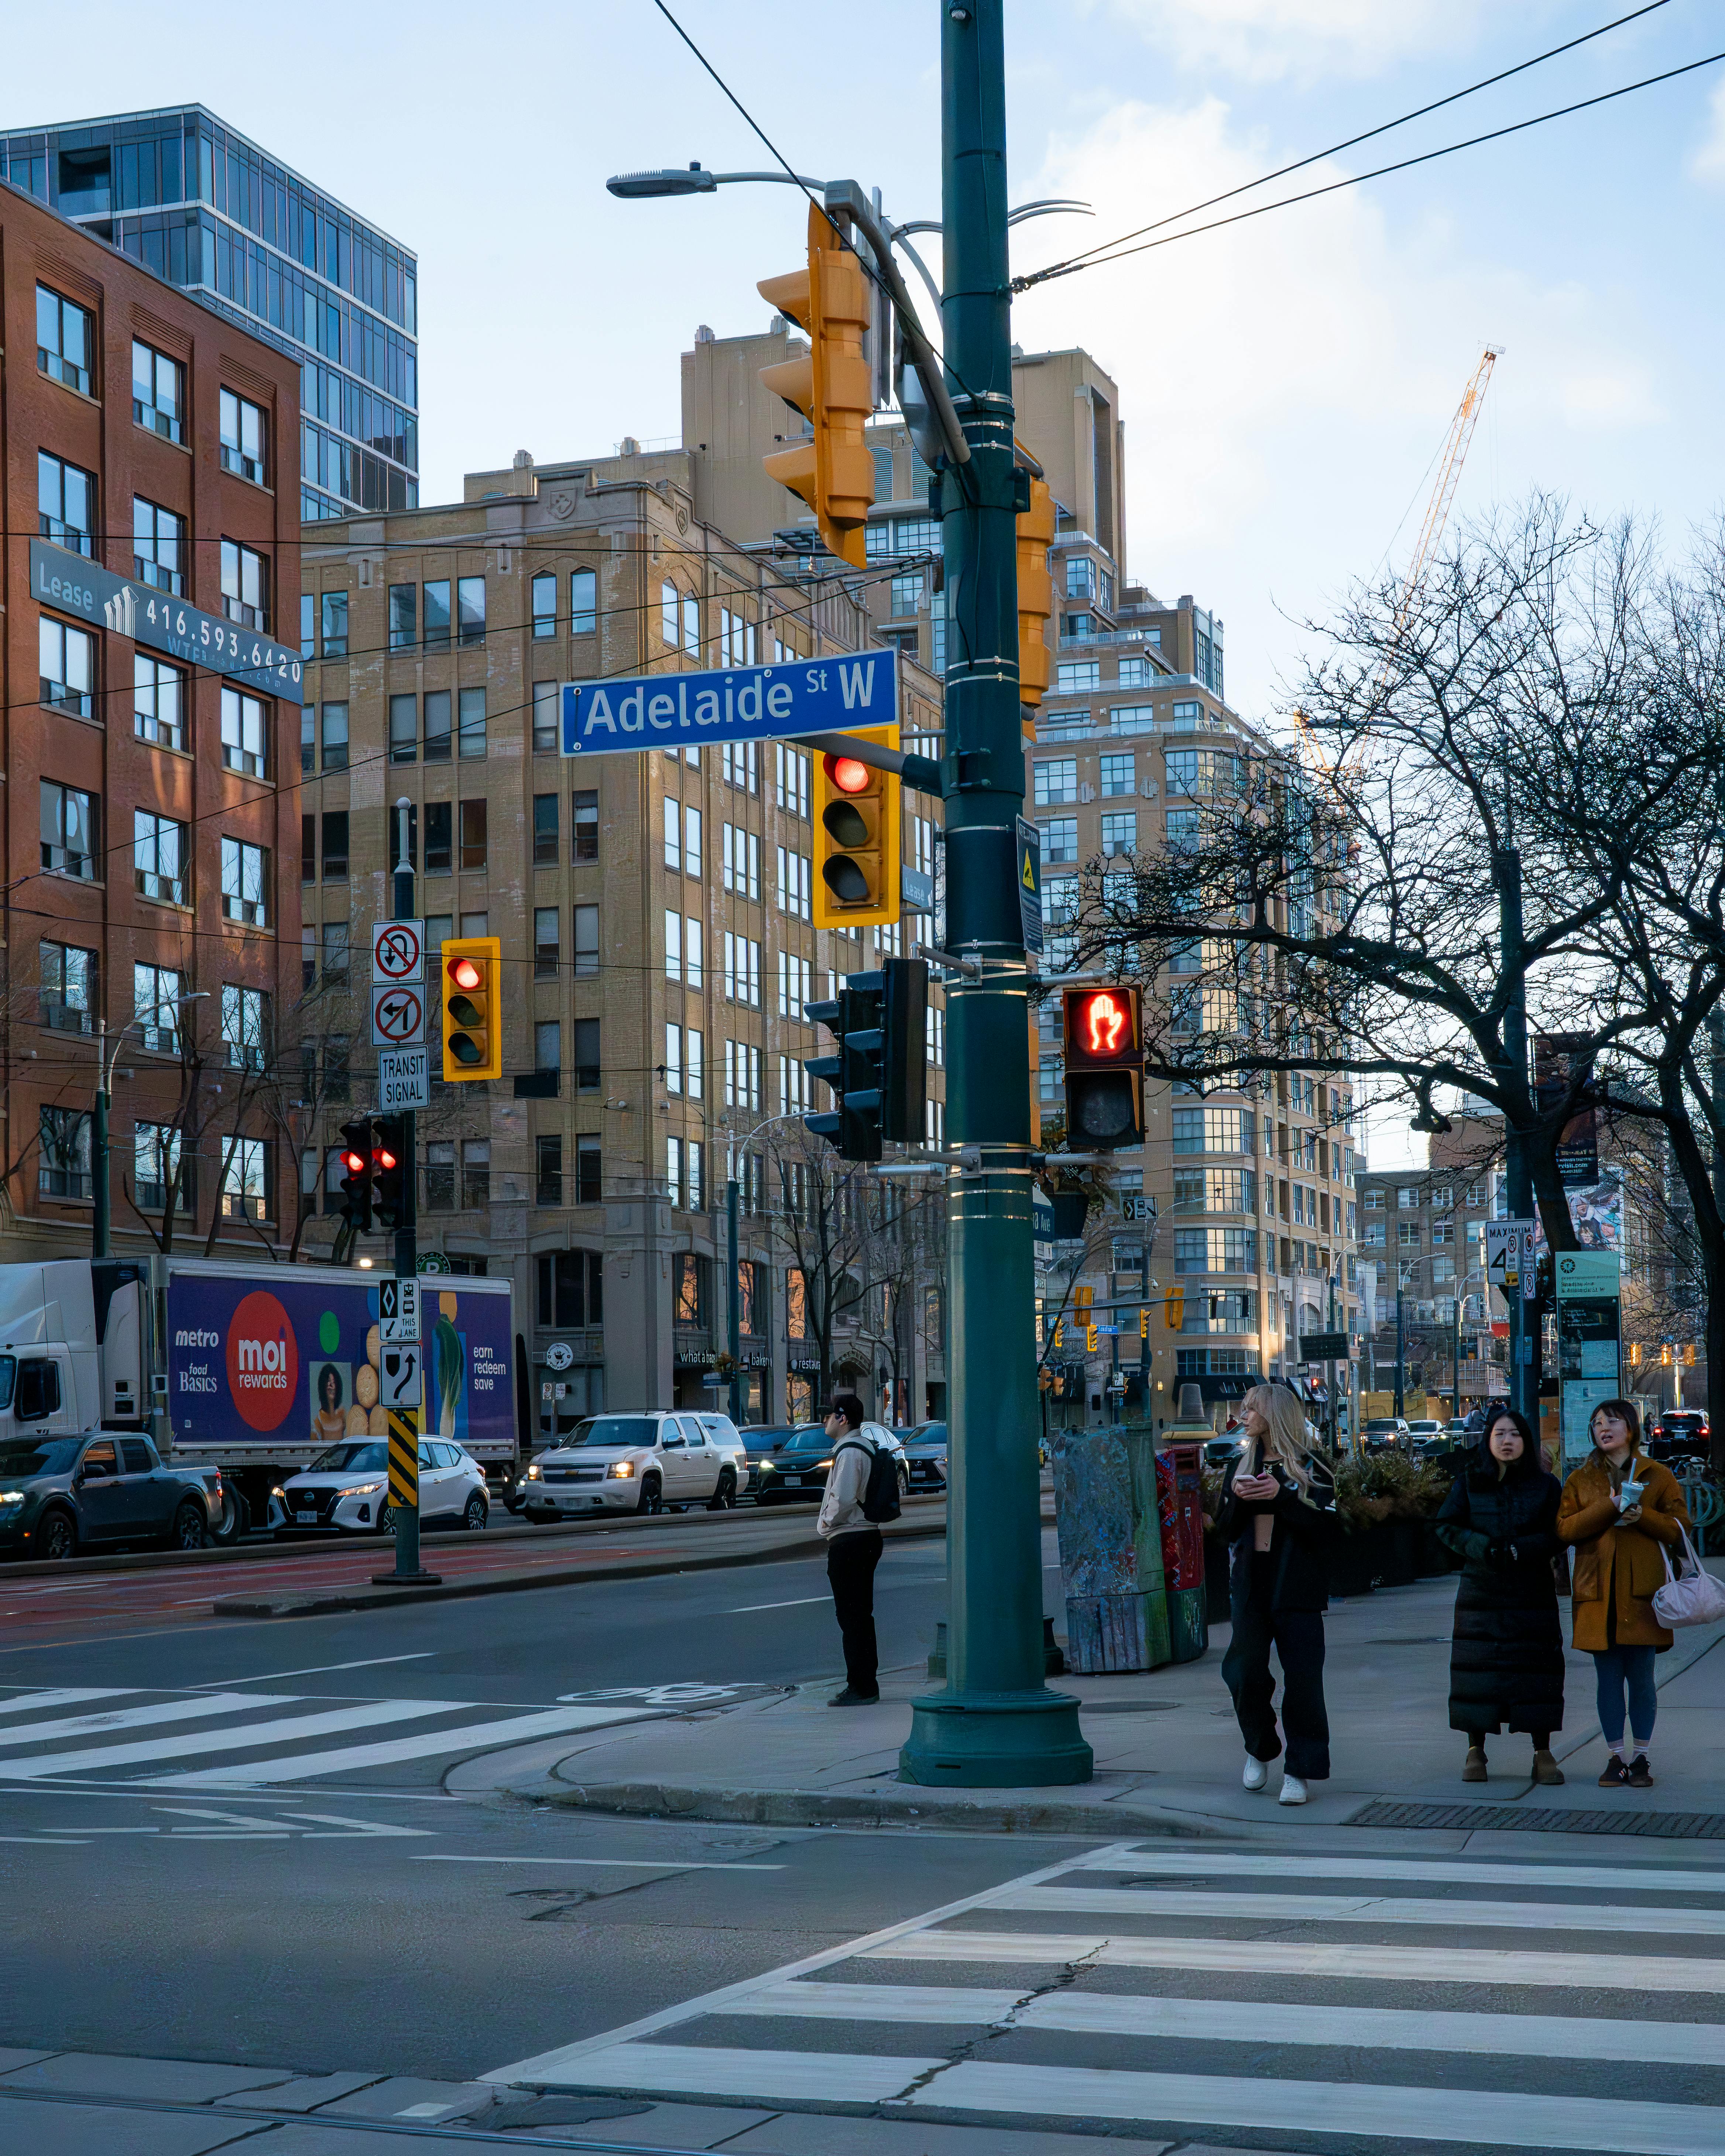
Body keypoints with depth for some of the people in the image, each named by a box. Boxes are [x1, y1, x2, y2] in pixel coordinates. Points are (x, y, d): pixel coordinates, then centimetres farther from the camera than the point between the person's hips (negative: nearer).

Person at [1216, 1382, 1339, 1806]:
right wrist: (1238, 1500, -7)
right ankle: (1259, 1750, 25)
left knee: (1302, 1679, -7)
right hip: (1250, 1587, 4)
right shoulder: (1240, 1466, 14)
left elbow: (1326, 1528, -10)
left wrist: (1282, 1496, -18)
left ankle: (1299, 1771, 0)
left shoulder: (1310, 1468, 0)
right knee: (1244, 1672, 2)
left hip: (1296, 1589, -4)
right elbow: (1226, 1531, 12)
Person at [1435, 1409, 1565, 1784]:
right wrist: (1482, 1548, -15)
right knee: (1477, 1669, 0)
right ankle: (1476, 1750, 10)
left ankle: (1543, 1753, 6)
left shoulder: (1545, 1486, 4)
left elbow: (1558, 1535, -2)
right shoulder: (1469, 1482, 4)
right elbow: (1447, 1527, 2)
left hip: (1533, 1594, 0)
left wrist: (1518, 1550, -17)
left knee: (1537, 1669, -2)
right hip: (1481, 1592, 0)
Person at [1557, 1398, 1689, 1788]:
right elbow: (1565, 1529, 0)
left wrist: (1643, 1515, -14)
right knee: (1608, 1679, 3)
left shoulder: (1658, 1477, 8)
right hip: (1598, 1592, 1)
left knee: (1641, 1678, 0)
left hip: (1642, 1591, -1)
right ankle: (1615, 1759, 11)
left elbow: (1679, 1528, 4)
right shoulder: (1581, 1480, 11)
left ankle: (1641, 1759, 10)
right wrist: (1610, 1507, -11)